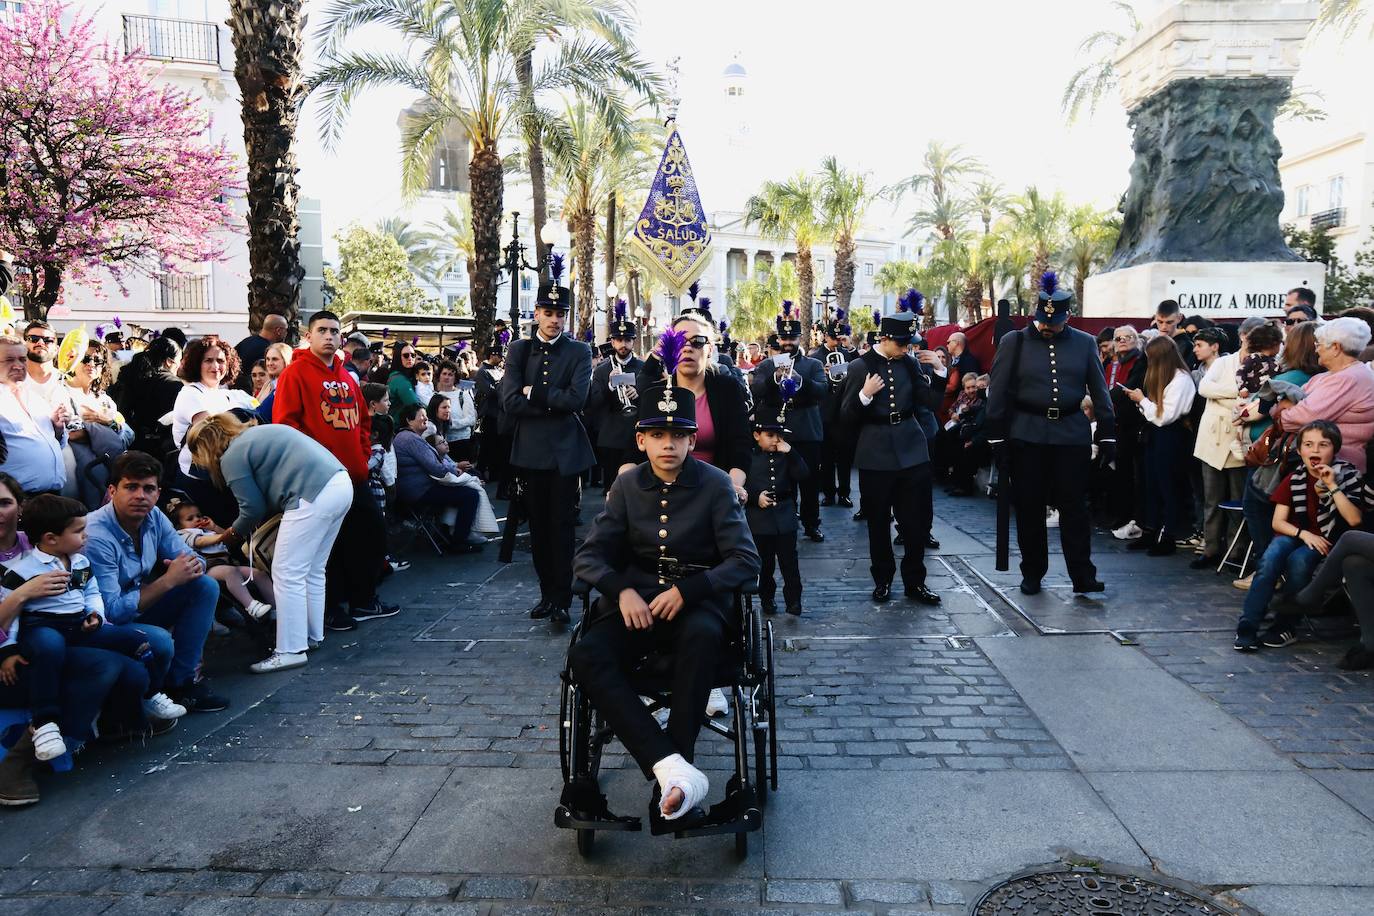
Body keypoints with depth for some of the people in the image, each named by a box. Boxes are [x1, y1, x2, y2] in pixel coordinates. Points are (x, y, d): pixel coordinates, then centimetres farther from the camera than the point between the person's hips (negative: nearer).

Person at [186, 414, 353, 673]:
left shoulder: (231, 457, 2)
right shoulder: (256, 434, 27)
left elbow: (253, 509, 4)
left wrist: (231, 534, 23)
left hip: (313, 498, -9)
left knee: (287, 574, -1)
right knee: (312, 571, 20)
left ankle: (291, 651, 2)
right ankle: (313, 635, 29)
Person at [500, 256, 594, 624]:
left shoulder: (579, 352, 0)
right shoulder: (519, 350, 6)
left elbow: (576, 399, -15)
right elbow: (510, 403, -6)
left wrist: (533, 393, -11)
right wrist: (553, 403, -12)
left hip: (565, 452, -3)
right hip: (530, 451, 3)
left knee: (562, 526, -1)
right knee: (538, 527, 10)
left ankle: (562, 599, 6)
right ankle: (546, 594, 22)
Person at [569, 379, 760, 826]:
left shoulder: (716, 484, -2)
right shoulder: (627, 486, 7)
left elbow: (746, 561, -7)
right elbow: (588, 556, 6)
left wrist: (686, 591, -23)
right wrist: (621, 590, -17)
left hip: (699, 600, -3)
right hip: (637, 600, 3)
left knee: (701, 636, -39)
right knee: (586, 656, -28)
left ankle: (670, 783, -32)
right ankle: (673, 770, -38)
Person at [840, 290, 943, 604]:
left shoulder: (910, 363, 6)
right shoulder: (860, 367, -3)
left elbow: (931, 402, 3)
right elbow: (849, 416, -4)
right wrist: (865, 394, -21)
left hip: (912, 450, 3)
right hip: (876, 454, -3)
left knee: (917, 520, 5)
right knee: (878, 522, 8)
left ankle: (914, 581, 19)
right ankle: (882, 579, 23)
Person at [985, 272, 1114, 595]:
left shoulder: (1085, 343, 7)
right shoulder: (1014, 342, 1)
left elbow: (1099, 391, 8)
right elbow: (998, 392, 0)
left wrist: (1108, 435, 4)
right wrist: (997, 437, -5)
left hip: (1072, 435, 1)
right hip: (1027, 435, -1)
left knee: (1075, 507, 3)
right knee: (1029, 508, 6)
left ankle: (1083, 577, 8)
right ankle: (1032, 574, 18)